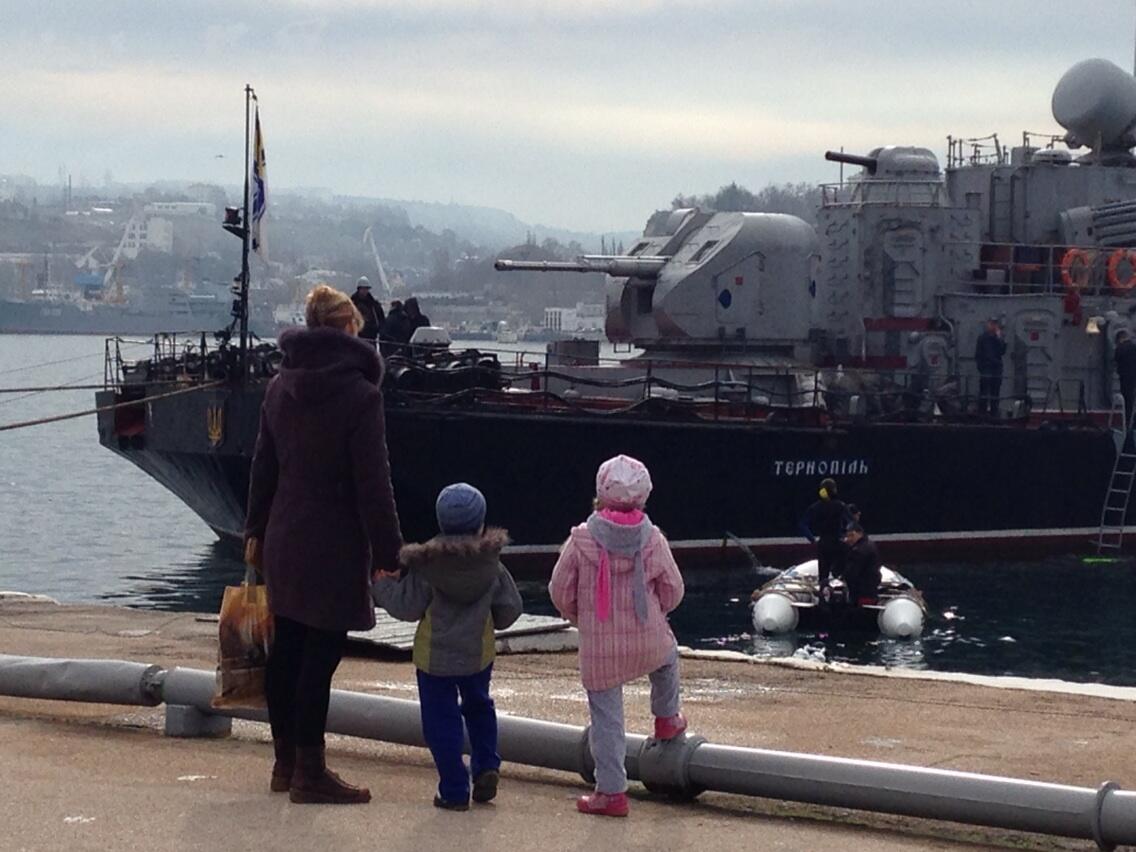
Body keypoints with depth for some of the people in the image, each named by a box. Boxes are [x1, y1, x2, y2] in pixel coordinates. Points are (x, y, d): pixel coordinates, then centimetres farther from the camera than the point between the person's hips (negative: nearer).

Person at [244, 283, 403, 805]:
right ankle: (309, 772, 0)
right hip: (334, 545, -7)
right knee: (321, 653, -3)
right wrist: (386, 551, -10)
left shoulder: (281, 386, 8)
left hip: (283, 540, 7)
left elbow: (263, 465, 14)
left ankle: (286, 762, 23)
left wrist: (255, 529, 22)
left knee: (287, 648, 13)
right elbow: (372, 482, -14)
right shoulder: (359, 393, -13)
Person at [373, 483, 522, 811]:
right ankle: (486, 766, 14)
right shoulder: (492, 564, -5)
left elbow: (407, 607, -10)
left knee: (441, 721, 4)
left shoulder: (426, 564, -14)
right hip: (478, 654, 3)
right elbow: (510, 609, 1)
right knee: (478, 706, 27)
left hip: (434, 657, -3)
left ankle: (454, 791, 4)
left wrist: (383, 585, 7)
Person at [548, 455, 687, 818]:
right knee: (669, 656, 37)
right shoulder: (653, 541, -10)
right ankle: (667, 719, 54)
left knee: (606, 716, 6)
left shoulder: (581, 540, -14)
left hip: (598, 646, -2)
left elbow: (560, 591, -4)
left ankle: (611, 792, 10)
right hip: (649, 642, 2)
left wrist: (577, 617, 17)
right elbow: (673, 591, 2)